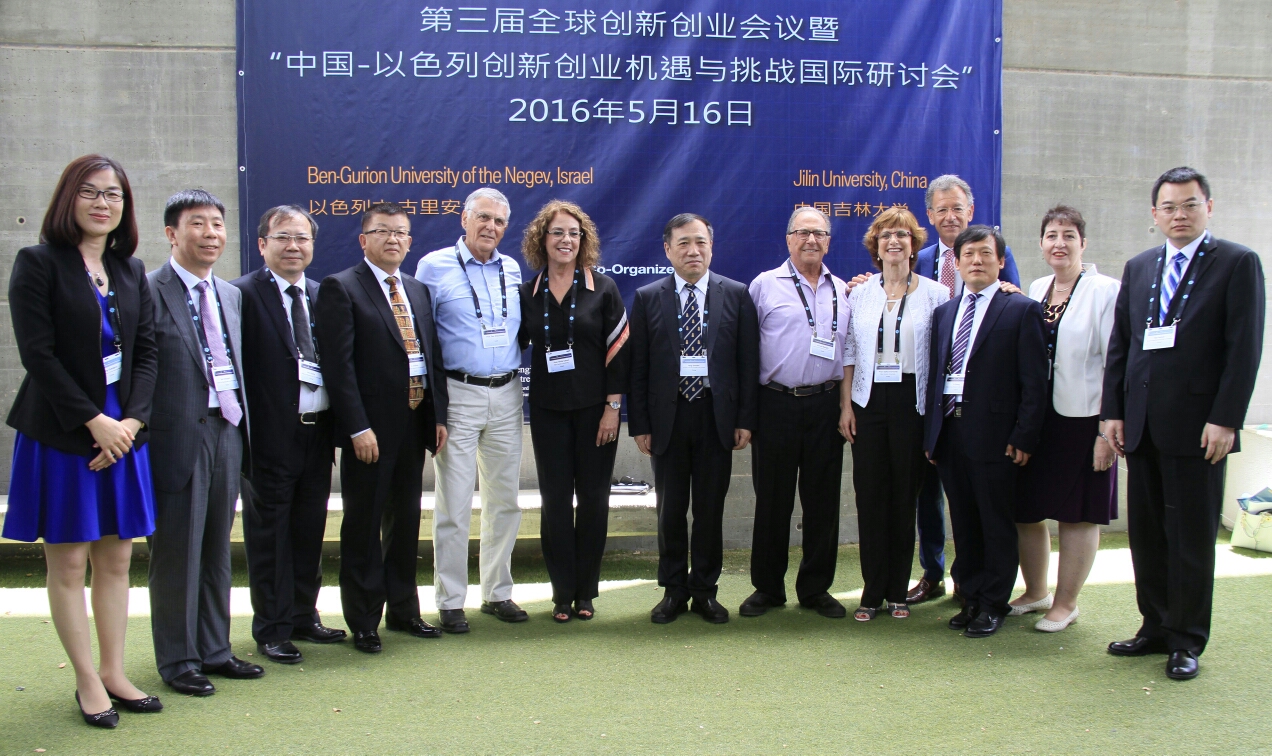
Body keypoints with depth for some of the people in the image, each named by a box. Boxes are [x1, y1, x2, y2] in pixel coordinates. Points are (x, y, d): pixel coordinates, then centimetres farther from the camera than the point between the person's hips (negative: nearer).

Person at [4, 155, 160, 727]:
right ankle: (88, 681, 15)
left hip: (123, 429, 5)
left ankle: (114, 673, 21)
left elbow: (146, 351, 8)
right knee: (68, 562, 3)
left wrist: (132, 419, -6)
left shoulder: (131, 270, 11)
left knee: (117, 558, 9)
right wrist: (94, 422, -14)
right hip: (61, 432, -5)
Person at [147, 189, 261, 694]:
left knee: (216, 549, 15)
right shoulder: (149, 292, -9)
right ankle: (178, 659, 18)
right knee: (176, 552, 4)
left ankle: (214, 649, 28)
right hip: (178, 438, -7)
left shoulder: (231, 295, 14)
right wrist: (143, 436, -15)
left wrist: (243, 424, 10)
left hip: (227, 432, 7)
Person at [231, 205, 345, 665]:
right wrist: (243, 431, -16)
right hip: (271, 437, -6)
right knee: (269, 535, 6)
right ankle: (271, 630, 18)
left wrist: (337, 426, 5)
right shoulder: (243, 295, -7)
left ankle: (303, 617, 30)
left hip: (317, 433, 6)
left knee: (310, 531, 16)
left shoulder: (321, 296, 11)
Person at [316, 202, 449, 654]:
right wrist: (358, 428, -18)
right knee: (364, 526, 4)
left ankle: (403, 610, 29)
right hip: (370, 429, -6)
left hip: (414, 425, 7)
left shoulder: (418, 291, 14)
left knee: (406, 521, 16)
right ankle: (363, 621, 15)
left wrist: (438, 415, 6)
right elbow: (338, 364, -13)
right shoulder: (341, 288, -6)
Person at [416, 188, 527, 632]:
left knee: (504, 500, 10)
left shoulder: (512, 270, 11)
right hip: (458, 394, -5)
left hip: (506, 395, 5)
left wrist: (514, 371, 6)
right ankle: (450, 601, 9)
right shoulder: (434, 266, -2)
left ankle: (497, 592, 22)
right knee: (454, 504, -2)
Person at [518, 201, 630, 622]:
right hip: (548, 410, 2)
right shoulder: (528, 294, 4)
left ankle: (586, 591, 16)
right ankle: (562, 593, 14)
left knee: (593, 498, 5)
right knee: (555, 499, 4)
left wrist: (613, 406, -10)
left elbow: (619, 349, -4)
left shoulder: (603, 289, -1)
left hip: (594, 409, -1)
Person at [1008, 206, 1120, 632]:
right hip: (1034, 417, 6)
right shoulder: (1036, 291, 10)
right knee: (1025, 508, 11)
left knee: (1077, 513, 6)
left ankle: (1066, 604, 20)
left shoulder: (1106, 291, -8)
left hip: (1081, 419, -6)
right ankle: (1035, 592, 31)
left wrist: (1108, 429, -16)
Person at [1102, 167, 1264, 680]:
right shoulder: (1138, 268, 14)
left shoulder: (1238, 263, -2)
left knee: (1191, 536, 3)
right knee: (1146, 533, 11)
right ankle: (1156, 628, 24)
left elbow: (1244, 348, -8)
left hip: (1197, 423, -5)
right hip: (1142, 424, 5)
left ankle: (1186, 641, 15)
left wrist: (1225, 420, -14)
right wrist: (1112, 411, 5)